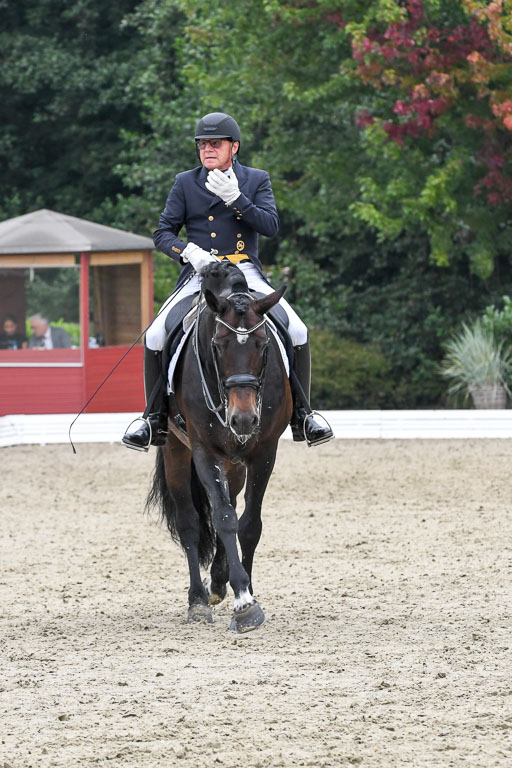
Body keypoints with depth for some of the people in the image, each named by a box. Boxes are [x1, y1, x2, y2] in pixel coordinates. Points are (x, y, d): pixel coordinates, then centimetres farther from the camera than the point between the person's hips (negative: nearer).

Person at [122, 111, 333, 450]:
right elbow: (163, 233, 5)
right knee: (155, 336, -21)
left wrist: (235, 198, -18)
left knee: (298, 332, -18)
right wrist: (189, 252, -16)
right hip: (200, 274, 0)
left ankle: (301, 416, -4)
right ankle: (156, 420, -6)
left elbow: (271, 225, -6)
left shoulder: (257, 180, 8)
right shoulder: (185, 183, 8)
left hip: (247, 273, 0)